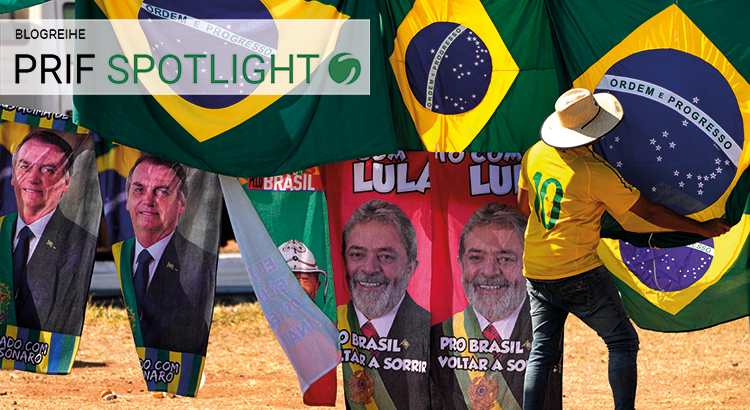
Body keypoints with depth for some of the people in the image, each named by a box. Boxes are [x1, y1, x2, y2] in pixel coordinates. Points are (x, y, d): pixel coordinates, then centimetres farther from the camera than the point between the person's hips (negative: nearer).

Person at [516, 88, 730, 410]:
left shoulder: (535, 154, 1)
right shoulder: (595, 172, -15)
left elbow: (523, 206, 16)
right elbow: (649, 211, -8)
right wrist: (702, 229, 2)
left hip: (535, 272, 6)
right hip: (579, 273, -6)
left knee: (542, 353, 11)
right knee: (622, 341, 6)